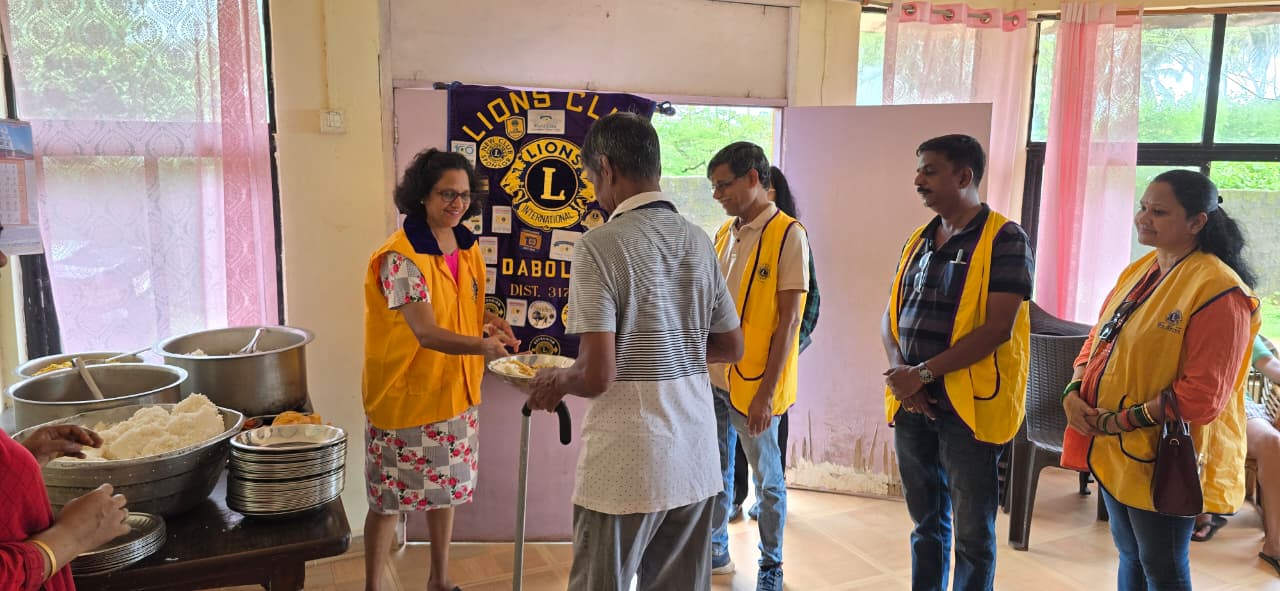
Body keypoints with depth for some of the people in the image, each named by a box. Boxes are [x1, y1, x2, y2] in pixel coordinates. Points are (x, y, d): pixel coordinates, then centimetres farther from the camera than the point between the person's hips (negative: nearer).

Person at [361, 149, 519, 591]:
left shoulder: (466, 247, 2)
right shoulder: (401, 257, -22)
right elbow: (426, 333, -31)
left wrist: (489, 321, -7)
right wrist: (482, 346, -48)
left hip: (454, 389, 7)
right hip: (406, 393, -7)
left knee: (446, 487, 19)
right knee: (390, 498, 6)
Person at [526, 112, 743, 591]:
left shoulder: (600, 245, -14)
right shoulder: (699, 241, 5)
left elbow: (598, 376, -19)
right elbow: (732, 347, 13)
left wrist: (557, 380, 1)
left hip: (626, 466, -6)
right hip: (696, 460, 6)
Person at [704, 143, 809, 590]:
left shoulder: (788, 235, -11)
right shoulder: (725, 233, 8)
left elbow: (788, 319, -14)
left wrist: (766, 391, -17)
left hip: (753, 383, -6)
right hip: (713, 376, 6)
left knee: (767, 478, 10)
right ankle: (716, 552, 35)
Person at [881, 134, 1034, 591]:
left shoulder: (1004, 239, -9)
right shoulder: (918, 241, 12)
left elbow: (998, 327, -17)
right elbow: (892, 316, 12)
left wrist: (924, 372, -18)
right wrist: (898, 368, -7)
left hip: (969, 405, -6)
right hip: (912, 404, 6)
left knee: (971, 532, 6)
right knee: (926, 521, 18)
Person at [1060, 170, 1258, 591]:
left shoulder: (1218, 290, -17)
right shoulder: (1138, 271, 9)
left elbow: (1202, 395, -21)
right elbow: (1097, 342, 13)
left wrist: (1120, 421, -19)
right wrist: (1074, 393, -5)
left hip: (1162, 459, -7)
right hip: (1111, 449, 8)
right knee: (1129, 557, 21)